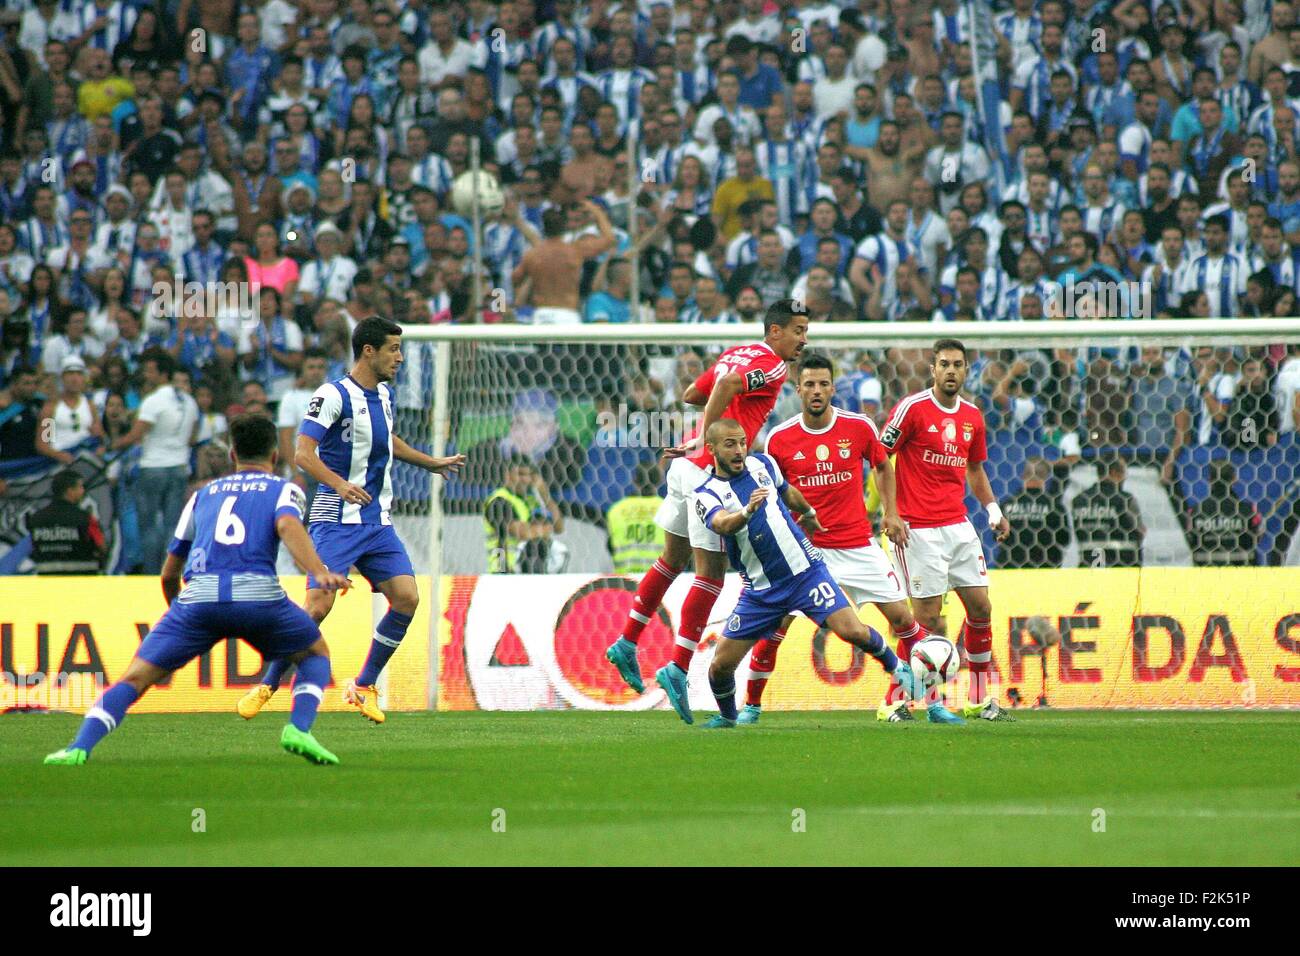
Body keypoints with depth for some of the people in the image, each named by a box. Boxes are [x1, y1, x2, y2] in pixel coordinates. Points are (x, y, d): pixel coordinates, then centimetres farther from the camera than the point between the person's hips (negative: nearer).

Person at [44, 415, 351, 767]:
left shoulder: (203, 495, 30)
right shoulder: (283, 489, 20)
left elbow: (169, 574, 32)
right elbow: (288, 526, -6)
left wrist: (177, 610, 51)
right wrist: (320, 573, -20)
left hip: (198, 595, 2)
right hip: (258, 593, -2)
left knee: (134, 678, 5)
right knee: (316, 655, 24)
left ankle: (80, 747, -15)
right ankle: (299, 730, 0)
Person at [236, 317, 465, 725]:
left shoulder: (383, 394, 13)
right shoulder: (334, 396, -12)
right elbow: (303, 453, -19)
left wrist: (432, 463, 40)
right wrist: (340, 485, -34)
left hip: (378, 522, 7)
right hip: (336, 521, -7)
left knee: (406, 598, -7)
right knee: (318, 605, -16)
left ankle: (363, 686, 7)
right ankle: (266, 687, -1)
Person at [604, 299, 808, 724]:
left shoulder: (737, 353, 15)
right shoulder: (772, 367, -10)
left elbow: (691, 394, 24)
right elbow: (729, 382, -29)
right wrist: (705, 439, -23)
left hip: (687, 465, 9)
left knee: (673, 558, 22)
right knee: (710, 573, -4)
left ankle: (626, 643, 30)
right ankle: (677, 669, -7)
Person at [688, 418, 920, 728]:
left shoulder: (762, 464, 3)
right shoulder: (705, 495, -8)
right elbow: (722, 524, -31)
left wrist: (808, 513, 42)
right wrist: (747, 511, -51)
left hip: (805, 571, 1)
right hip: (760, 591, -1)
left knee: (852, 631, -17)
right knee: (721, 665, -5)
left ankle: (897, 667, 12)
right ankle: (727, 715, 25)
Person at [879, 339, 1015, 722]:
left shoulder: (972, 417, 11)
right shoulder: (912, 408, -9)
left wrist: (992, 509, 12)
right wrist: (889, 513, -15)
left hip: (959, 525, 7)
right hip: (919, 529, -7)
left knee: (980, 607, 5)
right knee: (928, 617, -8)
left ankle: (979, 700, 16)